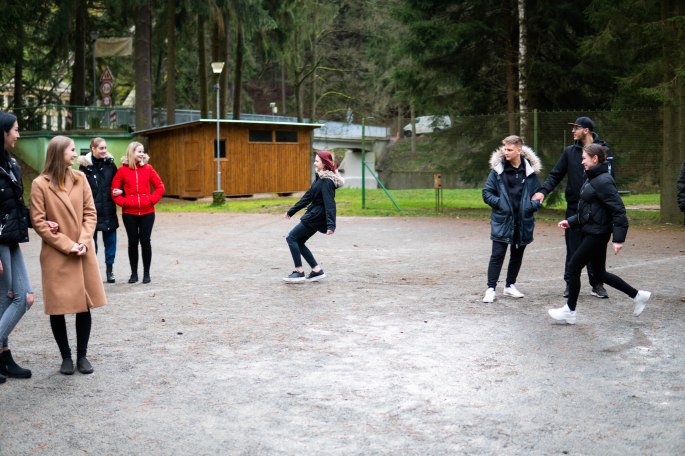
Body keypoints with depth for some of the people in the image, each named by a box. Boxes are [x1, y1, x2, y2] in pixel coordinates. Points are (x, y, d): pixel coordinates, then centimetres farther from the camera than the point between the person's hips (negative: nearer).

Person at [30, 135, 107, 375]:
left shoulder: (80, 178, 4)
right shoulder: (40, 184, -7)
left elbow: (90, 213, 5)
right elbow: (38, 222, -8)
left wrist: (83, 241, -8)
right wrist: (67, 245, -12)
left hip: (84, 253, 3)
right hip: (56, 256, -3)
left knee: (84, 305, 5)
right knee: (58, 308, 4)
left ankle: (82, 355, 18)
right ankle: (66, 357, 19)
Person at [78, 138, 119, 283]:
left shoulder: (109, 163, 5)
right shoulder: (86, 166, -5)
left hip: (109, 211, 3)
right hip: (92, 211, -3)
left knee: (110, 241, 8)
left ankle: (110, 270, 20)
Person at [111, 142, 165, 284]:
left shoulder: (148, 168, 3)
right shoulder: (122, 170, 0)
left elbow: (160, 187, 5)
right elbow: (114, 190, 2)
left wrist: (152, 200, -6)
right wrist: (123, 202, -9)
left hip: (147, 212, 1)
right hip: (129, 213, 0)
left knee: (145, 241, 2)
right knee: (133, 242, 7)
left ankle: (146, 273, 12)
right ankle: (134, 273, 16)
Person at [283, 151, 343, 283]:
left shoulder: (327, 181, -17)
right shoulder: (319, 178, 13)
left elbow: (330, 204, -25)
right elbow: (308, 196, 20)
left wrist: (331, 225, -33)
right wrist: (291, 211, 23)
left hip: (315, 217, -10)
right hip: (314, 216, 10)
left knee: (291, 238, -5)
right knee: (298, 241, 12)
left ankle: (299, 272, -1)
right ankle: (317, 271, 14)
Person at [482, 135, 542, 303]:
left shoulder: (530, 170, 0)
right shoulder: (497, 169, -5)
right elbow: (486, 193, -1)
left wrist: (533, 204, -9)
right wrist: (499, 203, -14)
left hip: (523, 221, 3)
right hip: (502, 220, -2)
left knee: (517, 255, 13)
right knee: (497, 254, -3)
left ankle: (510, 286, 28)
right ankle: (491, 288, 3)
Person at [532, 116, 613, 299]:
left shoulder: (604, 151, -2)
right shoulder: (570, 151, 6)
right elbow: (555, 174, 5)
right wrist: (543, 191, -12)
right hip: (574, 208, 2)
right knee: (573, 249, 7)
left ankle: (597, 284, 17)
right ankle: (570, 283, 16)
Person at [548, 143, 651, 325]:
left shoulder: (603, 181, -18)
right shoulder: (592, 179, 11)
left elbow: (618, 210, -21)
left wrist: (618, 238, -23)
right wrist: (571, 221, 11)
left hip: (597, 234, -10)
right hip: (589, 232, 10)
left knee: (574, 267, -2)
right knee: (600, 273, 16)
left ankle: (570, 311, 9)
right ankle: (638, 295, 27)